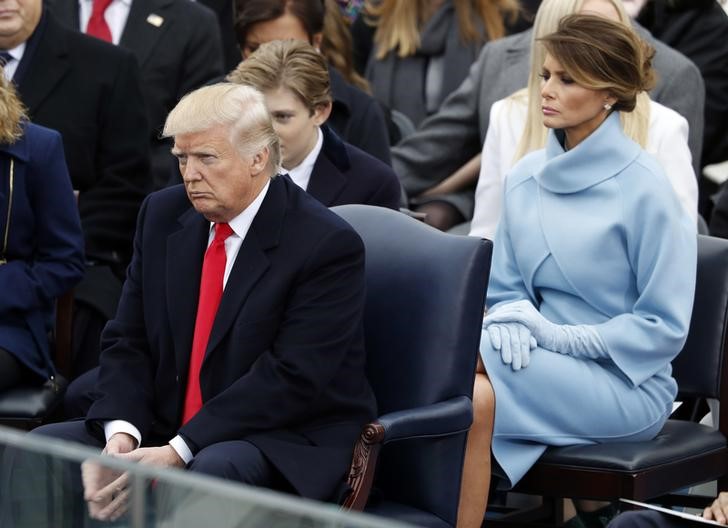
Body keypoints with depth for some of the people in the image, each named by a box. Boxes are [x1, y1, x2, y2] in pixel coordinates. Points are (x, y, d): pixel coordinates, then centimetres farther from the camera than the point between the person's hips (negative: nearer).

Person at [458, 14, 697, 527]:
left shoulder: (643, 186, -8)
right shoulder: (526, 177, 9)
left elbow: (665, 327, -8)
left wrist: (562, 337, -16)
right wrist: (512, 319, -8)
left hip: (628, 384, -5)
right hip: (550, 364, 5)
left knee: (478, 397, -32)